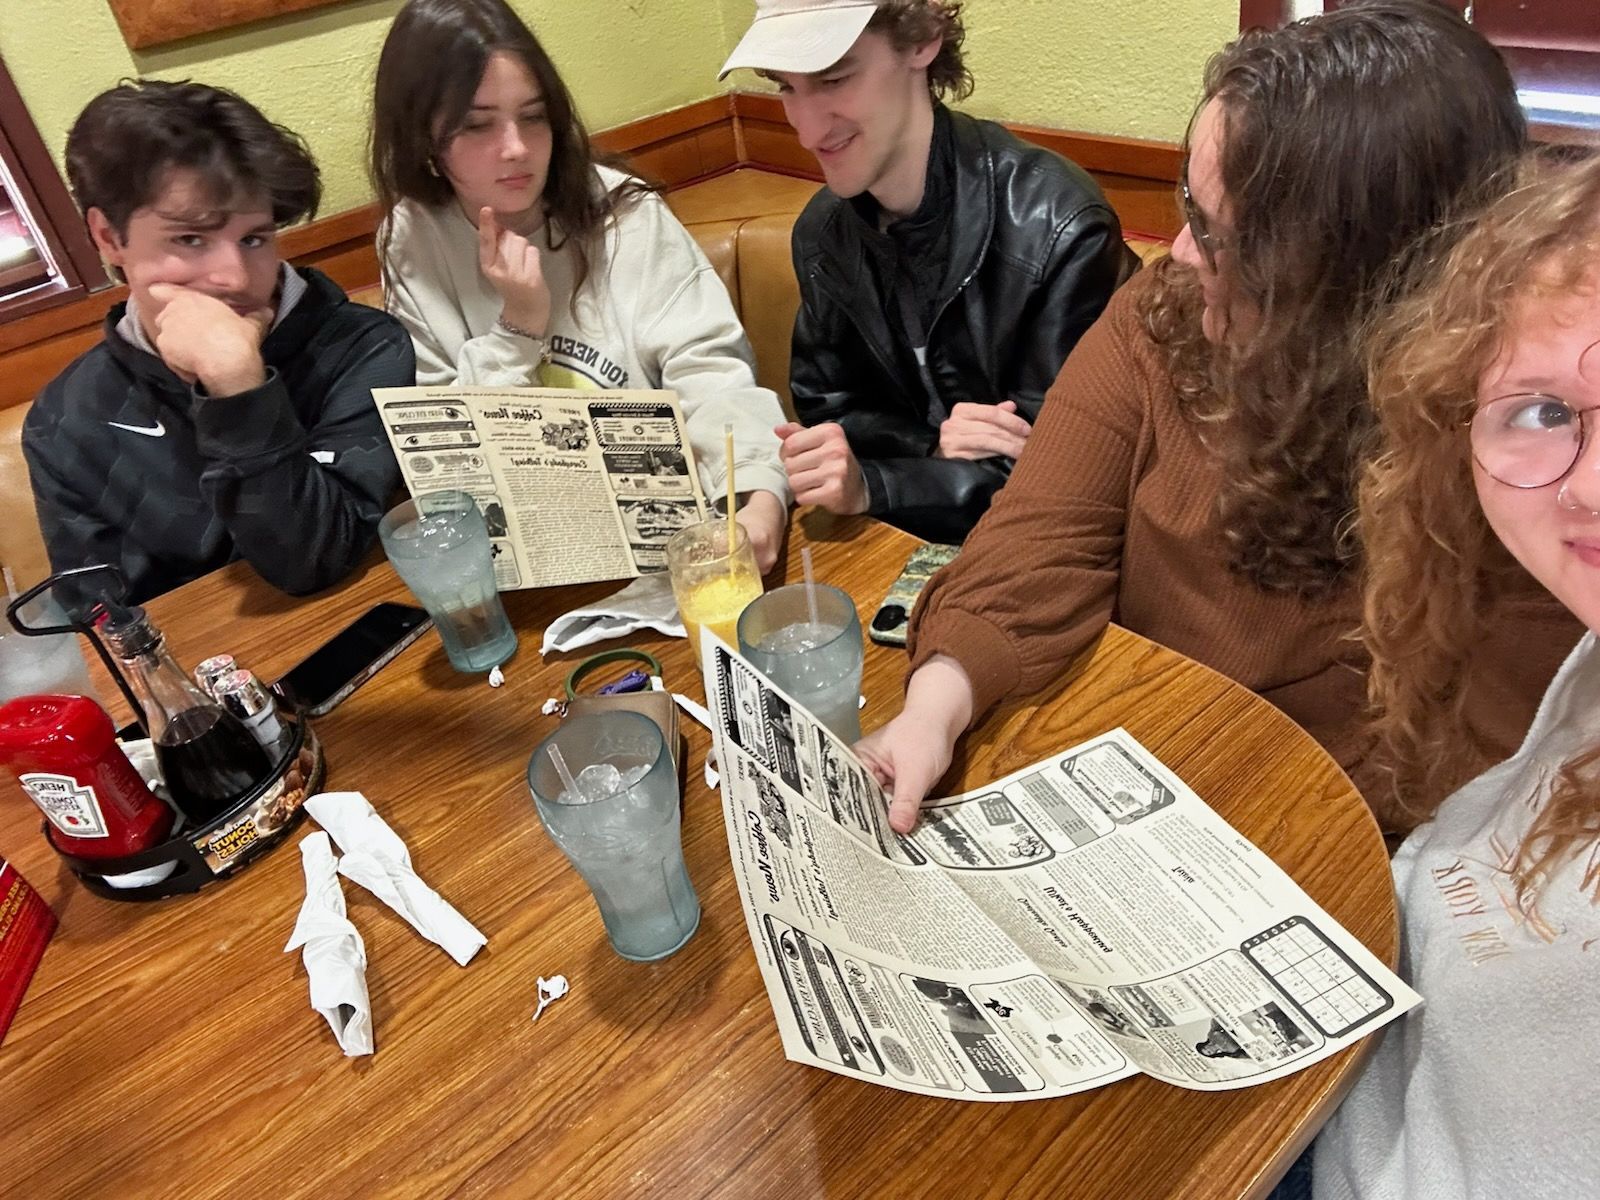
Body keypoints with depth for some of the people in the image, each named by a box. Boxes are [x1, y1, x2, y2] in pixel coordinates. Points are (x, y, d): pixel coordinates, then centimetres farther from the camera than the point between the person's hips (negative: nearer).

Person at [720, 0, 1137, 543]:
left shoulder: (1060, 230, -21)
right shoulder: (822, 232, -1)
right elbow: (826, 411, 5)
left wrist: (871, 487, -28)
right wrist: (931, 444, -15)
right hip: (910, 539, 6)